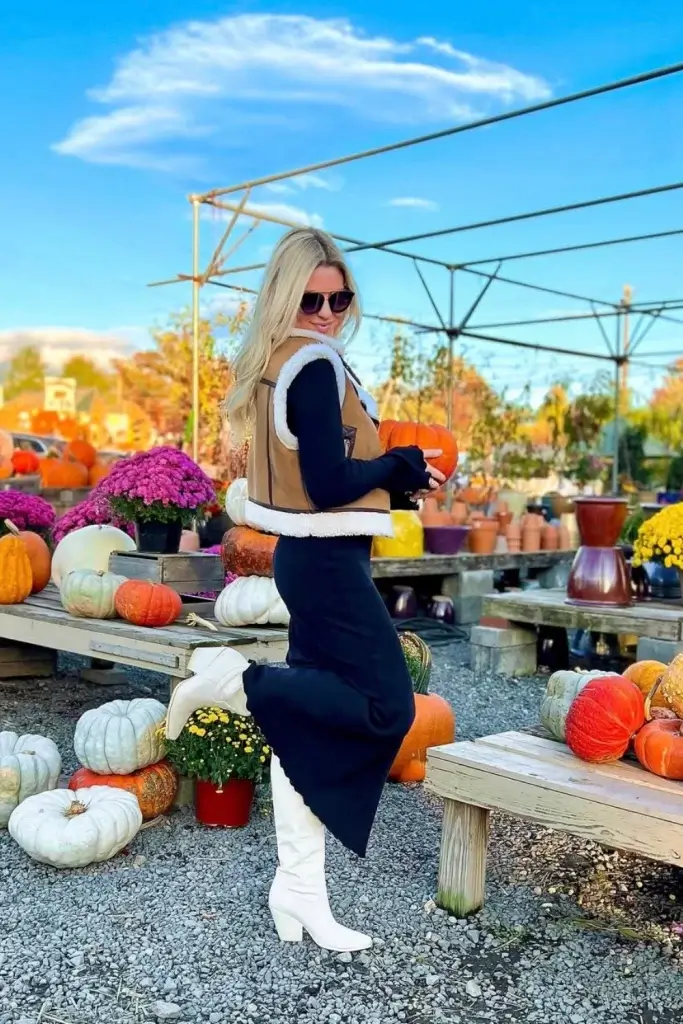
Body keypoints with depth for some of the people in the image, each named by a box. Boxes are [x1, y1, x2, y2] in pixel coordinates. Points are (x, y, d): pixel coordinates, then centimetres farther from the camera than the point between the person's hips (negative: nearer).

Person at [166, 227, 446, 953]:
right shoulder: (316, 364, -16)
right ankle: (234, 681, -1)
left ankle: (299, 893, 20)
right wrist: (407, 463, -8)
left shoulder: (281, 364, 14)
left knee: (311, 723, 12)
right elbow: (328, 484, -23)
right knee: (387, 708, -2)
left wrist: (401, 486, 9)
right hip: (328, 562, -10)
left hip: (309, 557, 10)